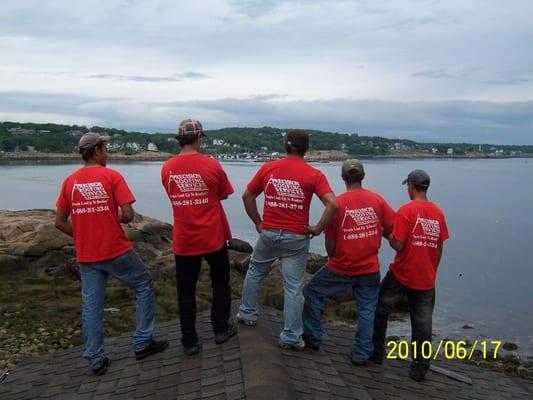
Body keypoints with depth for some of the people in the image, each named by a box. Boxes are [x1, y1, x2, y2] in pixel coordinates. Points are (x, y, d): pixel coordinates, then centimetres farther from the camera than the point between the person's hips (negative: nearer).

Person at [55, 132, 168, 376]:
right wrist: (115, 219, 5)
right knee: (144, 287, 13)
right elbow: (128, 215, -16)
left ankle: (96, 360, 18)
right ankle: (143, 343, 17)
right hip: (116, 250, -5)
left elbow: (60, 222, 5)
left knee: (91, 305, 11)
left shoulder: (70, 181, 4)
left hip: (86, 255, 5)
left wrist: (83, 235, 16)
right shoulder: (112, 176, -9)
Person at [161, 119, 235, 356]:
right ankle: (221, 329, 29)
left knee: (186, 290, 11)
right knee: (220, 283, 19)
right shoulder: (211, 165, -12)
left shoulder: (167, 168, -4)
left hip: (183, 240, 2)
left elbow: (174, 197, 9)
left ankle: (190, 342, 18)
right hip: (213, 237, -1)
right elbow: (224, 195, 2)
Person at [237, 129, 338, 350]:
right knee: (293, 287, 6)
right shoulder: (314, 175, -8)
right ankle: (291, 337, 14)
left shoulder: (268, 168, 0)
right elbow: (333, 204, -18)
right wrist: (318, 228, -7)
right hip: (296, 238, -2)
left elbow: (247, 196, 4)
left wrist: (258, 222, 11)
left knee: (255, 272, 26)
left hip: (268, 233, 2)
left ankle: (247, 313, 39)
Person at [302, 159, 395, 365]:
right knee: (366, 310, 15)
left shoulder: (337, 203, -13)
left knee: (312, 292, 18)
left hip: (341, 269, -2)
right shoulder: (377, 199, -6)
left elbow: (330, 242, -7)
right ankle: (361, 353, 22)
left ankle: (313, 337, 26)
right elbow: (393, 229, -1)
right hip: (370, 269, 3)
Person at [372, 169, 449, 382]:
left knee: (380, 309, 16)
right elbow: (439, 248, 7)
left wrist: (387, 235, 2)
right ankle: (420, 368, 16)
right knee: (422, 322, 9)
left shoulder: (406, 211, -15)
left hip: (401, 274, -4)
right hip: (426, 280, 4)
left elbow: (398, 245, -18)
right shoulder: (438, 213, 2)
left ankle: (377, 352, 26)